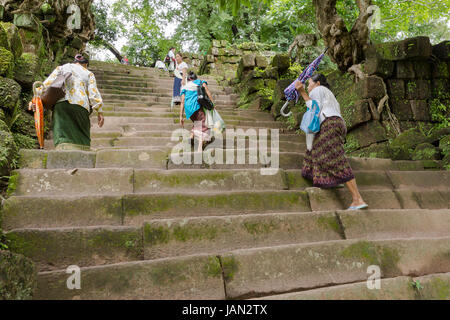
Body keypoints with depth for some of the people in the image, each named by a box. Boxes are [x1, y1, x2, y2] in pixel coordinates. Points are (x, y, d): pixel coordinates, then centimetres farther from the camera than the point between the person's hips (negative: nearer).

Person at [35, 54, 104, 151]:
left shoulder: (61, 68, 23)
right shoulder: (89, 73, 21)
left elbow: (48, 83, 9)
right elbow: (93, 92, 7)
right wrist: (99, 111, 2)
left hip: (62, 104, 0)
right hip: (81, 105, 0)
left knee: (63, 136, -10)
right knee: (82, 137, 10)